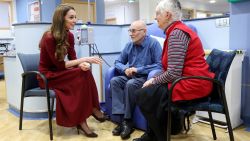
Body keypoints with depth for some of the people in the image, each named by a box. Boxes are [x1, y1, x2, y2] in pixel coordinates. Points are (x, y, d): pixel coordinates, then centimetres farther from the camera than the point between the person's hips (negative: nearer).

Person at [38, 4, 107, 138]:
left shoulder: (69, 35, 1)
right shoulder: (49, 37, -21)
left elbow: (72, 59, -1)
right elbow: (60, 64, -23)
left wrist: (82, 64, -25)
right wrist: (85, 59, -26)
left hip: (60, 72, 7)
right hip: (48, 75, -6)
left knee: (85, 71, -23)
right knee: (82, 75, -28)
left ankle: (81, 120, -19)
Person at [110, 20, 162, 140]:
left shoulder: (153, 43, -10)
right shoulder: (129, 45, 7)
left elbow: (160, 65, -18)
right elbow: (118, 62, 12)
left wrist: (138, 69, -19)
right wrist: (125, 69, -11)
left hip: (145, 78, -6)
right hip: (130, 76, 6)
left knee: (130, 84, -34)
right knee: (114, 81, -22)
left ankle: (128, 120, -21)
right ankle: (122, 117, -26)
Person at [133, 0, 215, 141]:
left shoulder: (176, 33, -17)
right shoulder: (177, 30, 15)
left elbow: (173, 73, -23)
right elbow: (173, 69, 15)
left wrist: (153, 81, -8)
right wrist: (154, 79, 5)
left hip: (191, 84, -11)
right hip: (192, 81, 11)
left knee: (142, 95, -9)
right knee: (150, 91, 17)